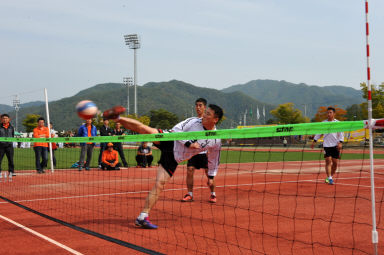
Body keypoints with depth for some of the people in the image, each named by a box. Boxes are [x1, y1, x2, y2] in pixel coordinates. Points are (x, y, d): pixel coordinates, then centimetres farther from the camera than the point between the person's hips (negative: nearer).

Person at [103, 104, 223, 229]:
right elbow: (176, 129, -5)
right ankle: (117, 118, -16)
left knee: (159, 185, -10)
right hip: (169, 140, 0)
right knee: (144, 129, -26)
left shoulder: (216, 141, -1)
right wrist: (188, 143, -17)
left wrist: (211, 176, 18)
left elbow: (214, 159, 15)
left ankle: (142, 217, -6)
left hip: (173, 159, 1)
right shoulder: (194, 121, -5)